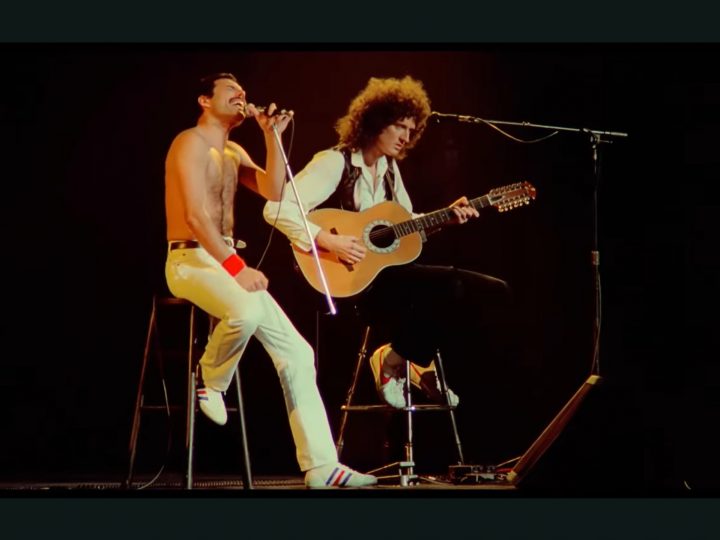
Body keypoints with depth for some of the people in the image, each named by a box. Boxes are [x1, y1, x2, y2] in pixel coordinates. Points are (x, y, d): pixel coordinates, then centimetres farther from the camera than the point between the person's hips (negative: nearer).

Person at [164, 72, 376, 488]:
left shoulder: (233, 152, 19)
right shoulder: (192, 143, -8)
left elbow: (274, 192, 6)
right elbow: (195, 215, -19)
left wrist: (273, 136, 1)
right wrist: (237, 267, -25)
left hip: (226, 261, 9)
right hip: (191, 260, -9)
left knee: (297, 352, -2)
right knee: (246, 312, -41)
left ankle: (321, 466, -3)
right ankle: (212, 384, -9)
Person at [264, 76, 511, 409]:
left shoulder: (389, 168, 13)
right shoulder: (335, 163, -11)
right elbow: (276, 209, -21)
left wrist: (446, 217, 4)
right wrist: (327, 241, -29)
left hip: (387, 269, 8)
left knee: (493, 292, -2)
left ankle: (406, 358, 7)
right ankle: (397, 359, -7)